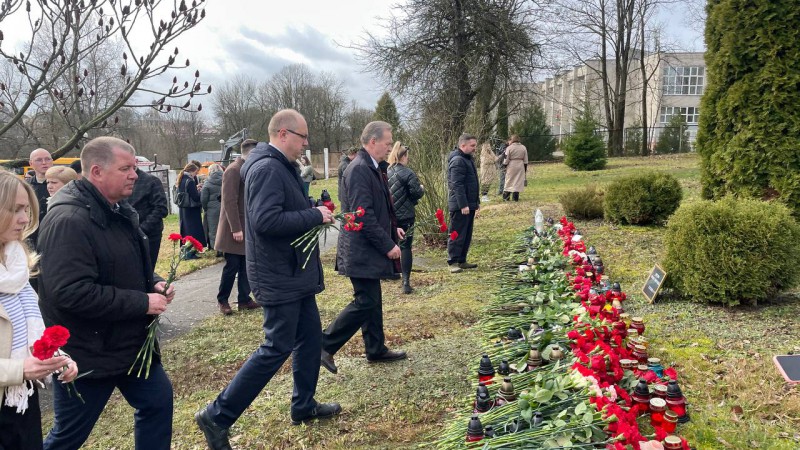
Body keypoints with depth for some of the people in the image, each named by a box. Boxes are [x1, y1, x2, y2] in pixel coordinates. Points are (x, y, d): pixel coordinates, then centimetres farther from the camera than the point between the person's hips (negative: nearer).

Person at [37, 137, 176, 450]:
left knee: (157, 401, 16)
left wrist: (154, 283, -1)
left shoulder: (119, 210, 8)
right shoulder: (68, 221, -24)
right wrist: (143, 303, -25)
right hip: (87, 354, -9)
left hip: (130, 343, 9)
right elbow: (72, 293, -31)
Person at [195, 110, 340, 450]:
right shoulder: (267, 168, -20)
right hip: (278, 275, -10)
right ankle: (218, 415, 6)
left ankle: (304, 405, 31)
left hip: (292, 272, 10)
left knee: (309, 336, 17)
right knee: (278, 347, -4)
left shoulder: (281, 166, 13)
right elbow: (265, 220, -30)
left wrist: (314, 213, 4)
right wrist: (315, 216, -22)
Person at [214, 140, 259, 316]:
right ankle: (222, 300, 14)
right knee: (232, 266, -1)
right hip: (235, 229, -8)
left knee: (245, 266, 11)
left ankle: (244, 299, 18)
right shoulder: (234, 170, -15)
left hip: (247, 227, 8)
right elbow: (229, 201, -20)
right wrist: (236, 229, -22)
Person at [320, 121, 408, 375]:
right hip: (362, 251, -10)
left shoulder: (371, 168, 12)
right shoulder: (359, 169, -19)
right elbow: (363, 215, -24)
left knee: (372, 301, 16)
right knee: (365, 302, -5)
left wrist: (392, 229, 11)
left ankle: (376, 350, 28)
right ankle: (325, 346, 6)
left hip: (370, 249, 10)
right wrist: (388, 245, -19)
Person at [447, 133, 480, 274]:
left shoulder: (467, 159, 16)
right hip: (460, 206, -10)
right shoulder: (458, 161, -17)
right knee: (457, 235, -4)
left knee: (467, 235, 14)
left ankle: (462, 261, 21)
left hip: (469, 204, 10)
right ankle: (453, 262, 2)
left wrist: (476, 201, 23)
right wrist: (463, 205, -25)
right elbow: (457, 185, -23)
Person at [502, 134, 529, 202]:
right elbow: (525, 160, 6)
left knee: (509, 181, 7)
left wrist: (505, 166, 5)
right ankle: (515, 198, 7)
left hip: (511, 166, -2)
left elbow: (506, 159, -7)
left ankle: (506, 197, 8)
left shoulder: (509, 148, -7)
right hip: (520, 166, 3)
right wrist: (525, 169, 13)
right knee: (518, 182, 7)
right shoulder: (523, 147, 5)